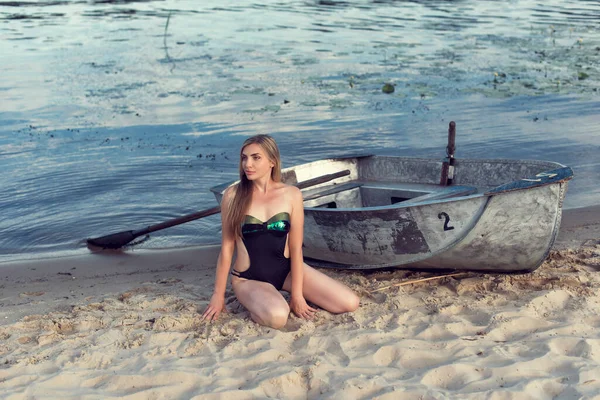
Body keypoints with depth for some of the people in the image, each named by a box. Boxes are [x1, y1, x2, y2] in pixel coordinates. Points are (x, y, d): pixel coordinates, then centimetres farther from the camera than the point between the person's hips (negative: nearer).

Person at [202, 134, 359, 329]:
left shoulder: (291, 195, -5)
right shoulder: (233, 195, -8)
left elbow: (295, 249, -6)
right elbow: (227, 247, -3)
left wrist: (297, 294, -9)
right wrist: (218, 294, -1)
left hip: (286, 270, 3)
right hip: (249, 278, -3)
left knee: (349, 302, -9)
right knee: (276, 316, -36)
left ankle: (286, 297, 12)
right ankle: (258, 302, 1)